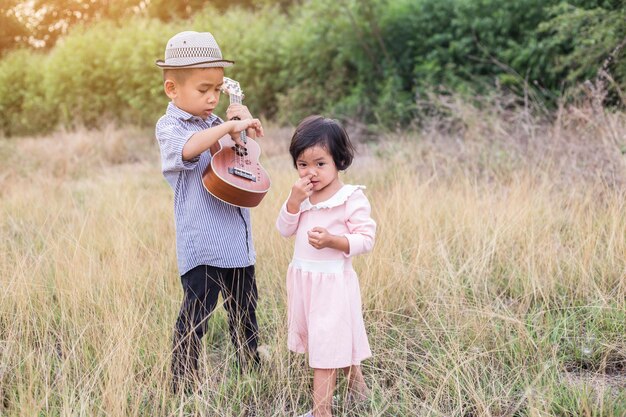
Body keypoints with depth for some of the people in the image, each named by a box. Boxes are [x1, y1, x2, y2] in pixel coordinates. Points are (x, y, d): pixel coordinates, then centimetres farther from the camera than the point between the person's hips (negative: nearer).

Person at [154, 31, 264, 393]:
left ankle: (253, 369, 32)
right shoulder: (169, 126, -7)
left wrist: (240, 126, 10)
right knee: (196, 316, -4)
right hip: (202, 244, -7)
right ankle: (183, 383, 8)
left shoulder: (217, 124, 14)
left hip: (238, 241, 7)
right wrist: (230, 125, -33)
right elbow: (188, 147, -32)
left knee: (245, 312, 18)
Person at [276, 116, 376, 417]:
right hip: (302, 278, 7)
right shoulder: (302, 195, 6)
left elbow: (366, 239, -16)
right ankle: (356, 384, 37)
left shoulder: (352, 197, -14)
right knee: (336, 339, 19)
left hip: (333, 281, -7)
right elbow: (285, 229, 3)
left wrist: (332, 240, -31)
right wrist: (294, 201, -13)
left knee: (327, 343, -3)